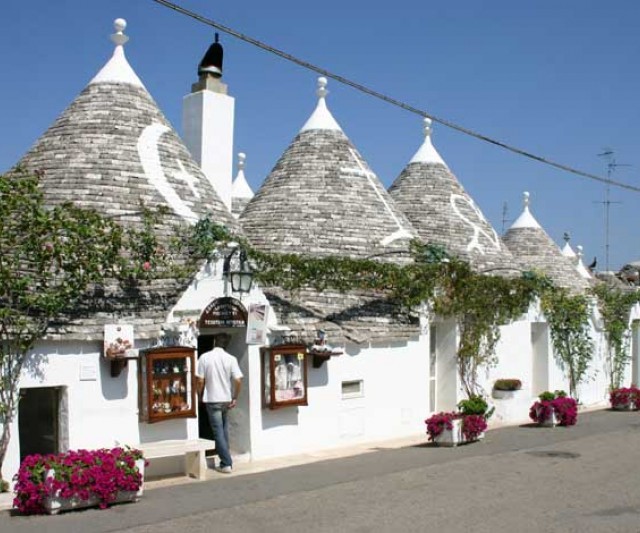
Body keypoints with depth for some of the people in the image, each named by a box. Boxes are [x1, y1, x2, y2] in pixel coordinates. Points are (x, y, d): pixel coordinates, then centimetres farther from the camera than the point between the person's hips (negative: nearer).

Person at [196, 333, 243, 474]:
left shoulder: (204, 357, -8)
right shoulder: (231, 359, -4)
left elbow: (200, 381, -8)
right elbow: (238, 380, -10)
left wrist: (200, 397, 8)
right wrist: (235, 398, 3)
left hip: (212, 400, -3)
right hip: (226, 400, 3)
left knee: (218, 432, 0)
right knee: (224, 431, 18)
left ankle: (227, 464, -4)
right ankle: (225, 460, 23)